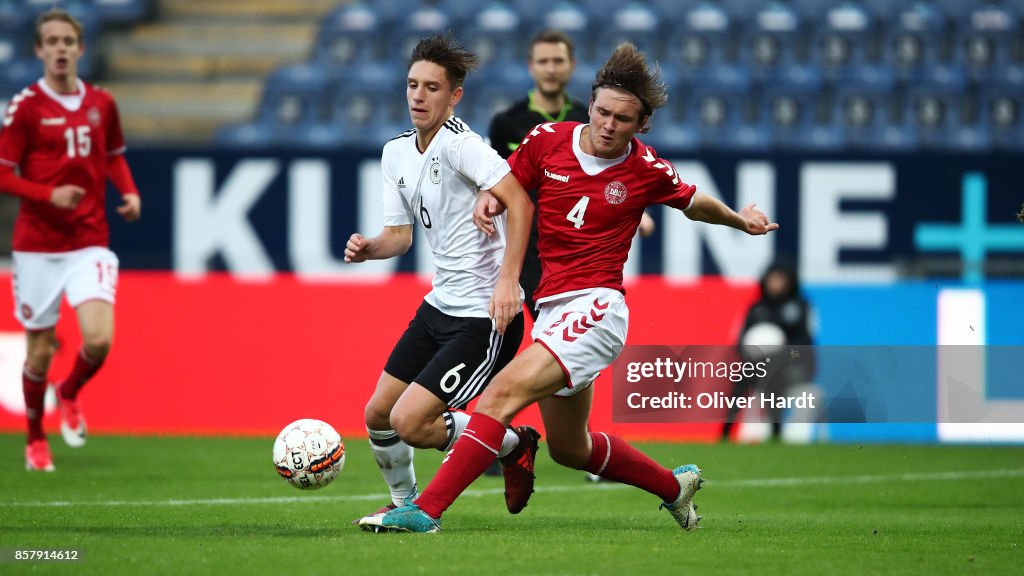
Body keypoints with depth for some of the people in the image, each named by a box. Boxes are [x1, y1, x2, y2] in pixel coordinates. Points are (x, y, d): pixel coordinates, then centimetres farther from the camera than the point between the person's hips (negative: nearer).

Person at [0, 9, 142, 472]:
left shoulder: (101, 104, 6)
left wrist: (129, 191, 3)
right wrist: (50, 195, -19)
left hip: (89, 243, 2)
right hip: (37, 246, -2)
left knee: (99, 339, -17)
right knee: (40, 351, 3)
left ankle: (70, 394, 17)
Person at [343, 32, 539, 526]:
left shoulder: (457, 142, -17)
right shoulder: (396, 153, 9)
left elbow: (518, 201, -26)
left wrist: (507, 279, -34)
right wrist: (369, 248, -6)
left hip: (486, 317, -9)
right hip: (440, 306, 9)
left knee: (408, 422, -14)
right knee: (378, 414, 11)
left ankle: (512, 445, 8)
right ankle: (404, 502, 36)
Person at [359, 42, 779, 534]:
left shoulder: (646, 170, -2)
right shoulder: (548, 141, 3)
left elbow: (693, 203, 19)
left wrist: (739, 220, 11)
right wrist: (487, 201, -5)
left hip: (595, 308, -6)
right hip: (551, 308, 6)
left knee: (503, 394, -25)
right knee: (569, 449, 18)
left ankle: (425, 510, -31)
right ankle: (673, 485, 42)